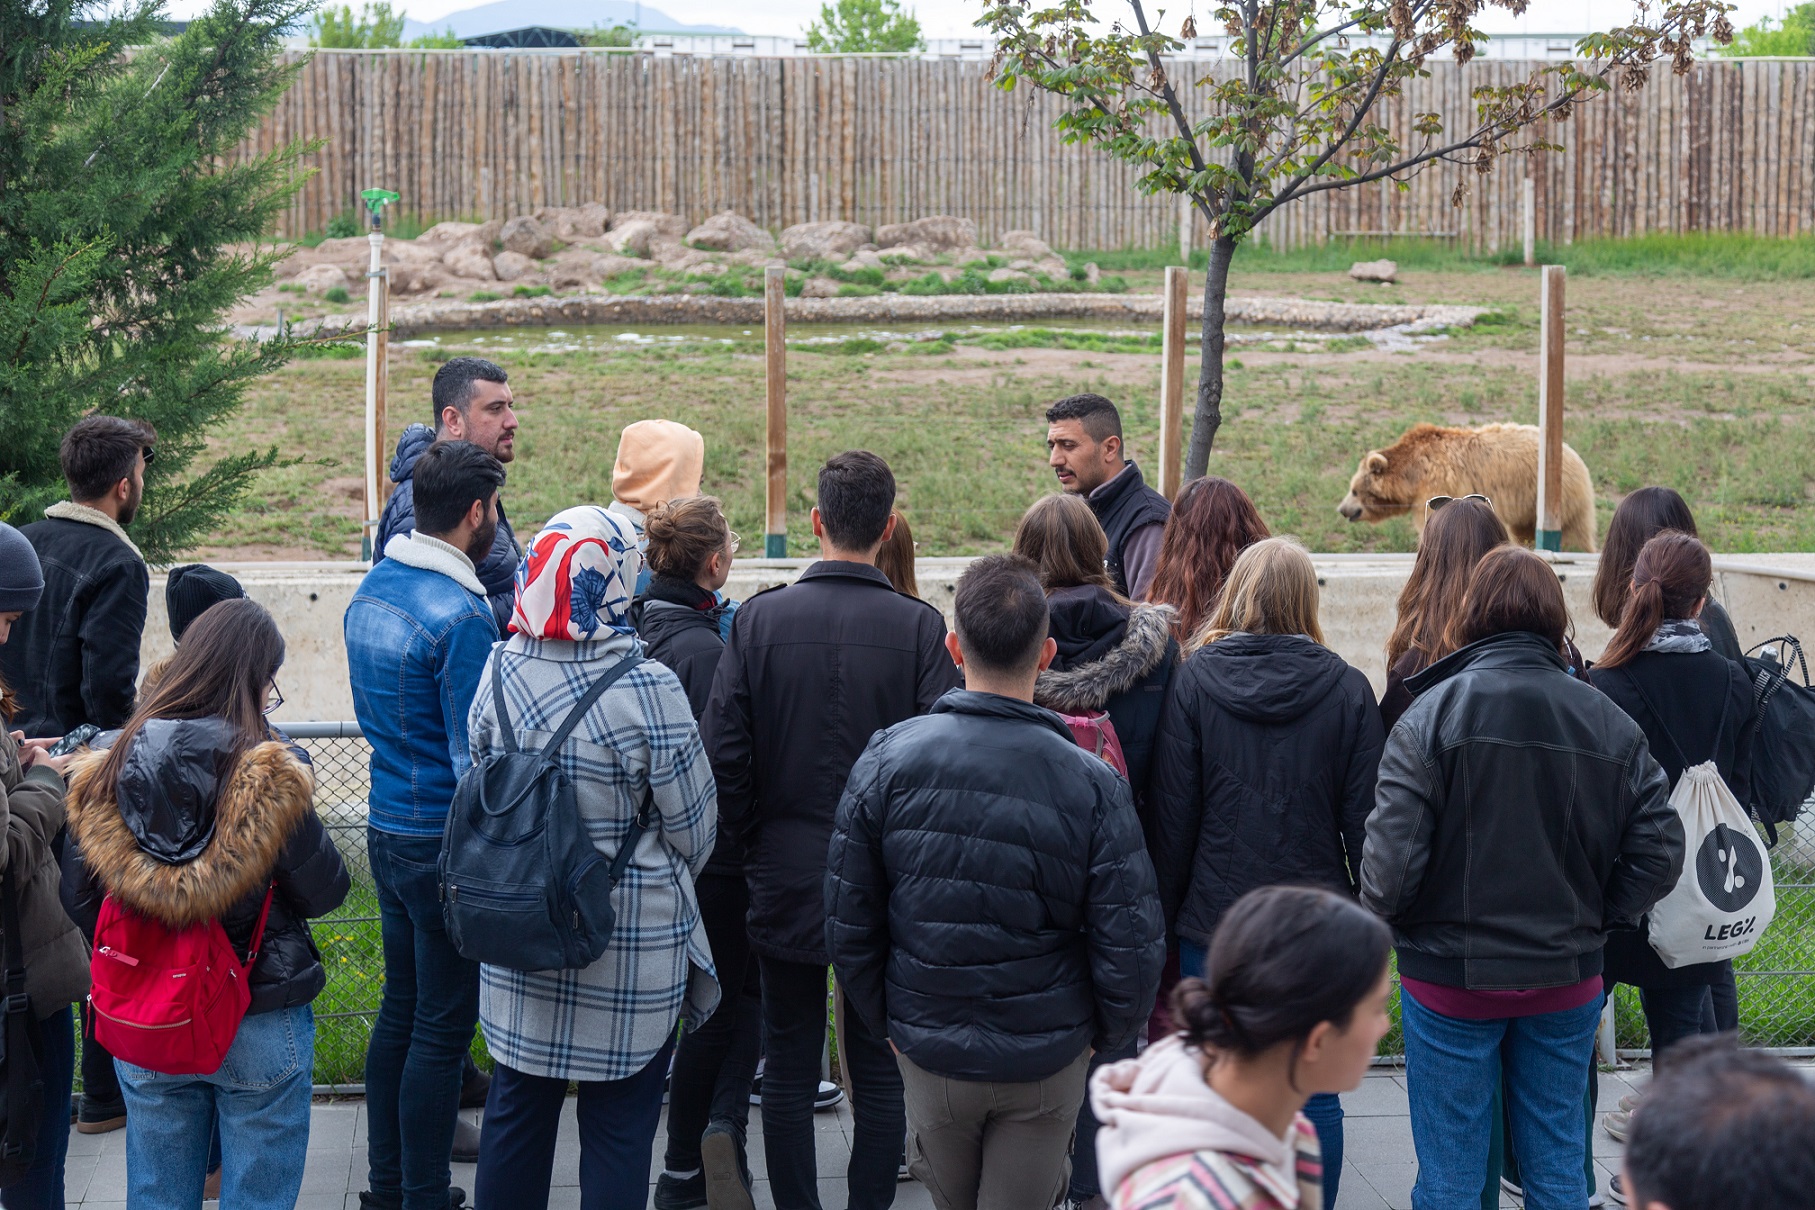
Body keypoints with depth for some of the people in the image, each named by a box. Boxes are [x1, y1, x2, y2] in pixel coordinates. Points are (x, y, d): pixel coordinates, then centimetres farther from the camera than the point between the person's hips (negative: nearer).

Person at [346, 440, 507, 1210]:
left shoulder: (372, 589, 7)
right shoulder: (460, 613, -20)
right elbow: (475, 756, -19)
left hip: (387, 824, 9)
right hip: (446, 843, -9)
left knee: (400, 1009, 17)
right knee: (443, 1028, 1)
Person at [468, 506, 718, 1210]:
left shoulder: (502, 671, -6)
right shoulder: (646, 689, -19)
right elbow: (694, 825, -8)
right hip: (632, 946, -4)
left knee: (517, 1106, 18)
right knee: (619, 1125, 7)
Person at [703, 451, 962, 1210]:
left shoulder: (759, 619, -6)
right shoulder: (919, 627, -10)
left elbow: (723, 756, -8)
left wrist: (756, 842, 7)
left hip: (785, 883, 1)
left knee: (790, 1070, 10)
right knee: (879, 1072, 9)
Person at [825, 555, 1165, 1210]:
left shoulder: (888, 759, -13)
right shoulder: (1091, 782, -17)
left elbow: (848, 925, -6)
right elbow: (1131, 945, -13)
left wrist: (884, 1020, 10)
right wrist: (1109, 1036, 6)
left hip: (928, 1047, 1)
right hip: (1047, 1059, -1)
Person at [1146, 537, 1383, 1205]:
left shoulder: (1194, 679, -5)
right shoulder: (1348, 689, -4)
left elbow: (1172, 816, -3)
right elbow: (1364, 821, -2)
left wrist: (1164, 917, 5)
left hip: (1214, 919, 0)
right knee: (1315, 1095, 9)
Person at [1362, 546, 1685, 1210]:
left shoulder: (1431, 714, -14)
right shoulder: (1609, 722, -2)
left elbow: (1391, 861, -18)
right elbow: (1659, 852, -2)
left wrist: (1380, 910, 2)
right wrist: (1595, 918, 10)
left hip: (1450, 977, -3)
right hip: (1568, 978, 3)